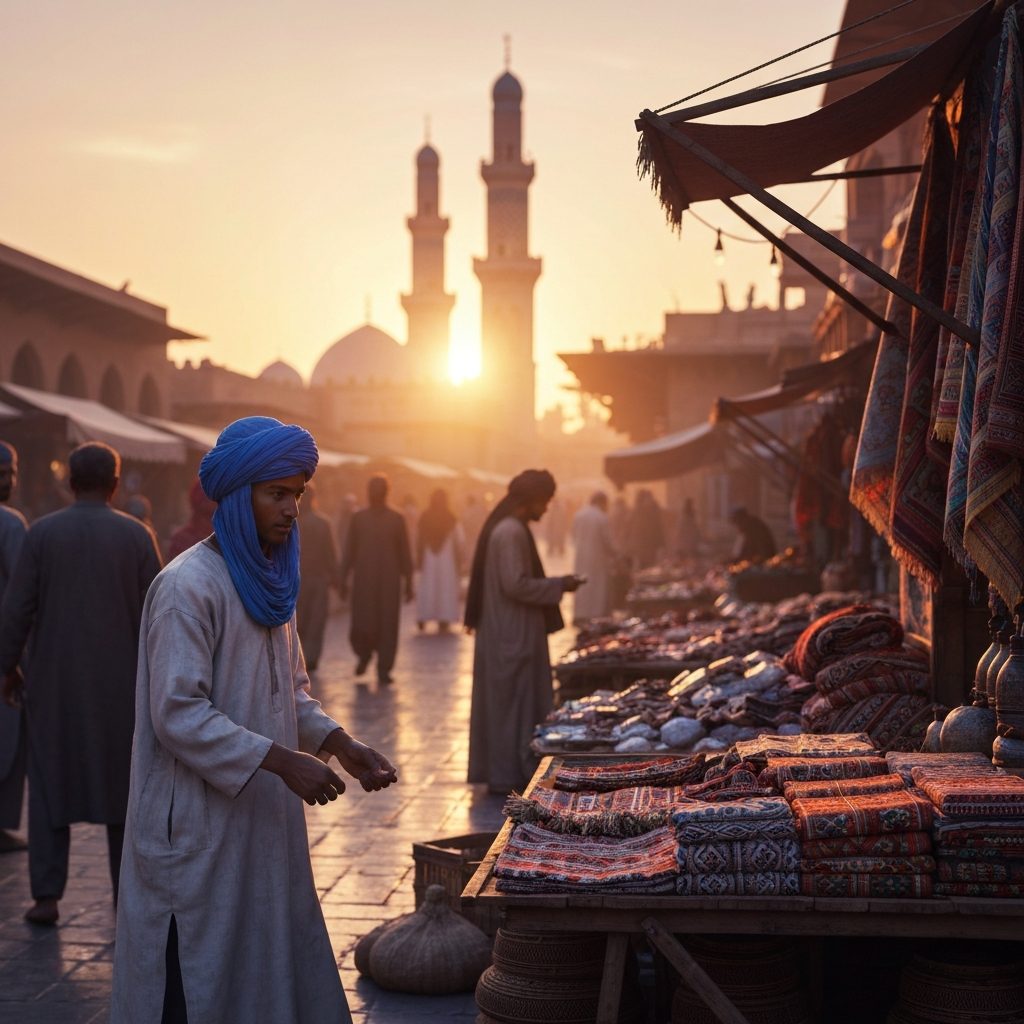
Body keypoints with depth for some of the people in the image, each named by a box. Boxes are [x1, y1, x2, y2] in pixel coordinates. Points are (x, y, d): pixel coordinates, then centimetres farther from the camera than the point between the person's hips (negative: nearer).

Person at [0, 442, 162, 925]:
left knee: (49, 783, 7)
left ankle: (47, 897, 4)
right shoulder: (137, 536, -4)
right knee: (123, 785, 12)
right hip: (120, 683, 0)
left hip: (54, 679, 0)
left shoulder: (41, 533, -5)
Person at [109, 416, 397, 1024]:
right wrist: (281, 760, -24)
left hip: (263, 817, 8)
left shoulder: (272, 579, 10)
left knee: (270, 965, 13)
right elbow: (177, 713, -21)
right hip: (198, 823, -8)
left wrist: (340, 743, 0)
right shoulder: (189, 586, -17)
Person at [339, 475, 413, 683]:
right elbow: (349, 551, 10)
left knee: (387, 625, -2)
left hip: (389, 582, 0)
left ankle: (383, 669, 8)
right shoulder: (359, 518, 8)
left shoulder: (397, 519, 5)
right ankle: (364, 654, 24)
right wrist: (343, 580, 6)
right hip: (363, 580, 0)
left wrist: (408, 583, 4)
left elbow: (405, 554, 6)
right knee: (361, 625, -5)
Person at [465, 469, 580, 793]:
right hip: (512, 636, -10)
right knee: (514, 703, -3)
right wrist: (559, 585, -14)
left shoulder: (508, 528, 14)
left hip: (507, 634, 10)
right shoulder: (511, 532, -18)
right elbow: (516, 584, -23)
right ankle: (508, 775, 3)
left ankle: (501, 772, 20)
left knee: (504, 703, 14)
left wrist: (553, 585, 15)